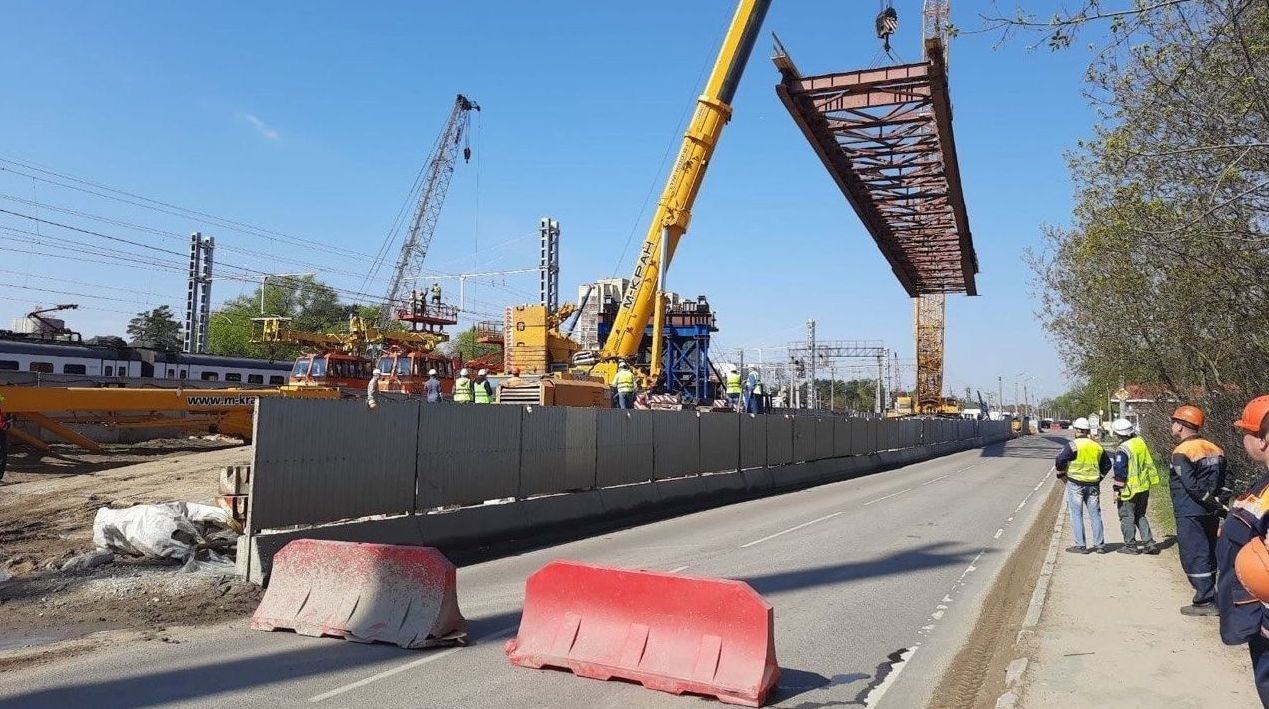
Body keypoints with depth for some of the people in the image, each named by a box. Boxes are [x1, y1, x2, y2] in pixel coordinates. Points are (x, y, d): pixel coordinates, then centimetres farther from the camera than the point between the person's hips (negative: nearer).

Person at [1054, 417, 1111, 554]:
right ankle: (1100, 545, 15)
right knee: (1095, 514, 12)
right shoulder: (1098, 446, 8)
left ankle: (1080, 546, 0)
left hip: (1075, 484, -5)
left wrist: (1061, 474, -1)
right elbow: (1107, 464, 17)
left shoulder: (1073, 445, -11)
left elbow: (1060, 461, -17)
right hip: (1093, 485, 5)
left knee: (1076, 514, 1)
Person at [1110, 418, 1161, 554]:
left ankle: (1130, 545, 8)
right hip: (1144, 487, 8)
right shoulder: (1141, 441, 3)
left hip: (1129, 489, -8)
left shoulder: (1123, 449, -20)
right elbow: (1149, 462, 16)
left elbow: (1120, 471, -19)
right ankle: (1149, 543, 15)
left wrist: (1117, 490, -13)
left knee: (1127, 517, 3)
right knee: (1140, 516, 18)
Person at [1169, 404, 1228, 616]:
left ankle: (1205, 601, -1)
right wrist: (1220, 504, 5)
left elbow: (1192, 485, -21)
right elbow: (1223, 483, 8)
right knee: (1208, 554, 17)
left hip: (1190, 514, -8)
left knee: (1193, 556, -2)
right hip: (1210, 514, 8)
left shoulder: (1181, 453, -15)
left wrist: (1215, 503, -13)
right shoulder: (1215, 449, 9)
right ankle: (1209, 596, 25)